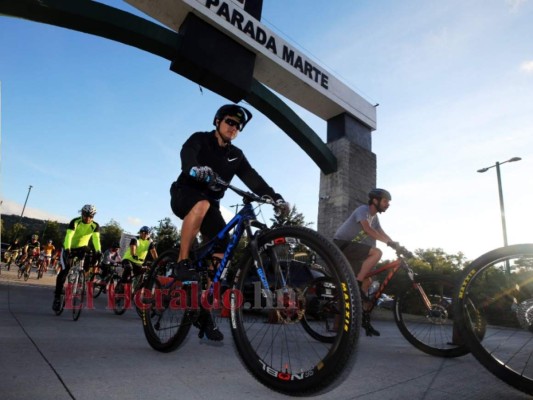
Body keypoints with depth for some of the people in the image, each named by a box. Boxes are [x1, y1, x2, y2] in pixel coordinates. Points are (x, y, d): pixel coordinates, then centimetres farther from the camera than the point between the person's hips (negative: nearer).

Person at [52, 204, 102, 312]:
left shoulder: (95, 225, -15)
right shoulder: (75, 222, -22)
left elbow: (96, 239, -28)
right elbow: (69, 236, -34)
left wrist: (98, 251, -45)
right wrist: (67, 249, -50)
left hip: (82, 247, 2)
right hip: (69, 248, -2)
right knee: (64, 270, -12)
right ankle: (57, 296, 1)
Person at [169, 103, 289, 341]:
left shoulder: (236, 156, 8)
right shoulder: (200, 139, -4)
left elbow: (253, 179, -6)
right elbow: (187, 153, -27)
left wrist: (275, 197, -23)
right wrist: (195, 168, -52)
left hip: (210, 204, 4)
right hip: (184, 194, -4)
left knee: (220, 254, -12)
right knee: (202, 205, -41)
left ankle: (204, 313, 0)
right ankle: (182, 262, -26)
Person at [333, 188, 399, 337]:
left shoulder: (374, 217, 15)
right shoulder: (363, 210, -12)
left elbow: (382, 233, 7)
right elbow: (367, 229, -27)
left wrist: (396, 245, -7)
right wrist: (390, 242, -32)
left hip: (350, 249, 9)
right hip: (342, 245, -9)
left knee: (367, 281, 7)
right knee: (377, 252, -25)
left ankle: (365, 319, 14)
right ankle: (357, 285, -19)